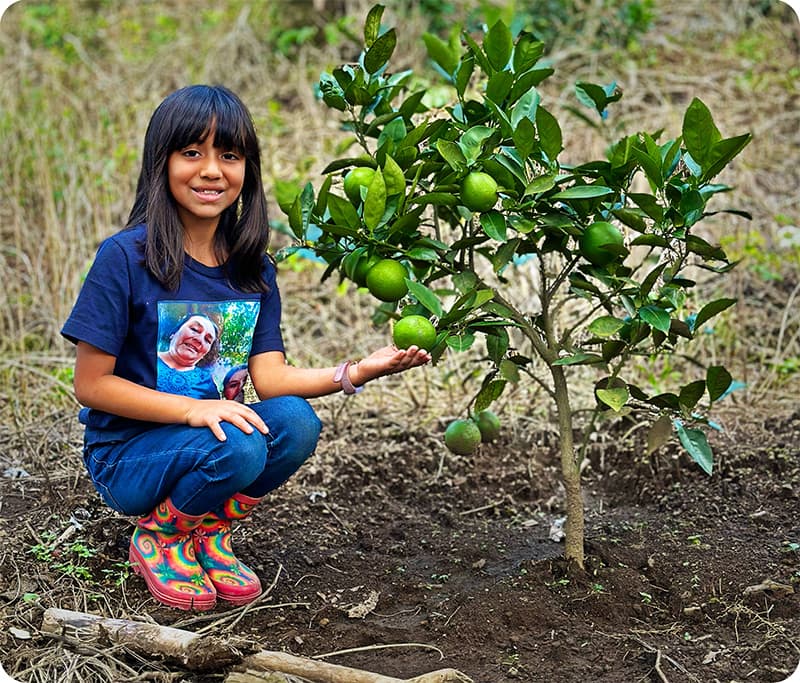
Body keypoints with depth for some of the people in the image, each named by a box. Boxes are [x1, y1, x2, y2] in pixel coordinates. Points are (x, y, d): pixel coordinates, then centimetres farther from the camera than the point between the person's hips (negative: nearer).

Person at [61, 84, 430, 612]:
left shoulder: (253, 269, 1)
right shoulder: (125, 256, -16)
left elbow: (269, 375, -8)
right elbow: (91, 383, -15)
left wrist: (356, 372, -24)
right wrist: (194, 408, -26)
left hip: (211, 430, 5)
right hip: (128, 453, -5)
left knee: (297, 422, -23)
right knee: (236, 447, -32)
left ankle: (209, 534, 2)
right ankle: (158, 539, -1)